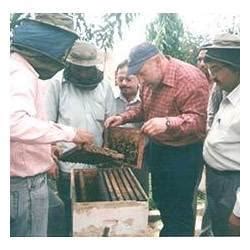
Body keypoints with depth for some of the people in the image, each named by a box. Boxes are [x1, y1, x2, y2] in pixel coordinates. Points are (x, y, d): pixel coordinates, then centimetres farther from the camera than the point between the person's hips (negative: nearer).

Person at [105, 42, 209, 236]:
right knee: (161, 200, 23)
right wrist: (123, 117, 2)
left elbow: (198, 120, -28)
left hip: (183, 154, -8)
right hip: (157, 148, 9)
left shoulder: (190, 79, -24)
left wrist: (168, 123, -43)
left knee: (179, 210, 2)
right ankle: (168, 232, 44)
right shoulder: (151, 80, 3)